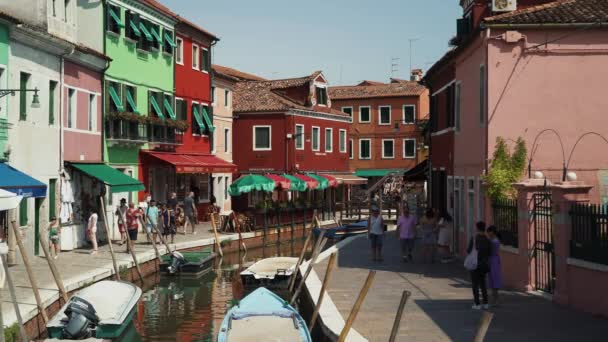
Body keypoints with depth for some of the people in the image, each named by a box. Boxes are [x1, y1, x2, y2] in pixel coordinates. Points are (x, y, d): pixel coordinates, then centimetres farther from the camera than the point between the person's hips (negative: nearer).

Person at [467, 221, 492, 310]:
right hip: (484, 264, 4)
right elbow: (489, 253, 3)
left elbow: (469, 251, -8)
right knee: (483, 283, 16)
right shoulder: (487, 240, 0)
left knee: (475, 284, 3)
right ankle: (485, 303, 13)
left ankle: (477, 304, 0)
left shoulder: (473, 238, -13)